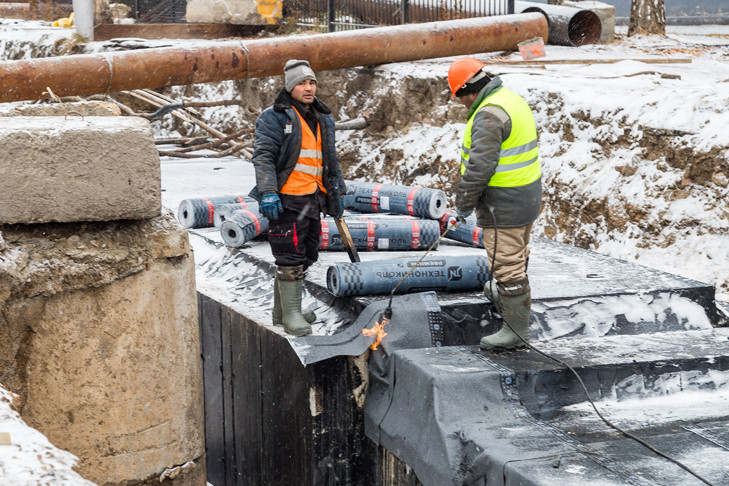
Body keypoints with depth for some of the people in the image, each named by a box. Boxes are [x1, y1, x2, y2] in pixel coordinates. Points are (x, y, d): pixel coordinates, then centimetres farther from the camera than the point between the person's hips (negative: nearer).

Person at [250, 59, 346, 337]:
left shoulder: (323, 119, 17)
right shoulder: (275, 117, -6)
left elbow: (331, 160, 26)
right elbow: (263, 156, -13)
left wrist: (336, 193, 24)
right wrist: (268, 193, -22)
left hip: (313, 199, 8)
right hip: (287, 199, -8)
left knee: (306, 256, 13)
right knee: (290, 257, -7)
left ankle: (282, 310, 25)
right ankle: (290, 315, 0)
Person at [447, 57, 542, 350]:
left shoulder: (489, 115, -22)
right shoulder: (513, 100, 11)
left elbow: (479, 166, -26)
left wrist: (463, 203, -13)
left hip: (504, 202, -10)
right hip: (528, 193, 10)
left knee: (507, 263, -4)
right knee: (517, 255, 27)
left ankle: (516, 327, 0)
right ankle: (503, 295, 48)